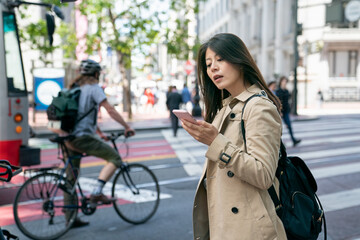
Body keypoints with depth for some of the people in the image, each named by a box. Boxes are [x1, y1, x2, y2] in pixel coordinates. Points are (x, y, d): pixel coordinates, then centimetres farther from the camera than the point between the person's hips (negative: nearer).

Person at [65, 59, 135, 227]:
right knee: (114, 158, 2)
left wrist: (99, 133, 32)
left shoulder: (75, 88, 22)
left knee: (70, 179, 11)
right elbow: (110, 110, -11)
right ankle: (96, 193, -11)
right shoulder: (93, 88, -4)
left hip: (69, 137, 9)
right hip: (83, 137, -9)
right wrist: (127, 127, -4)